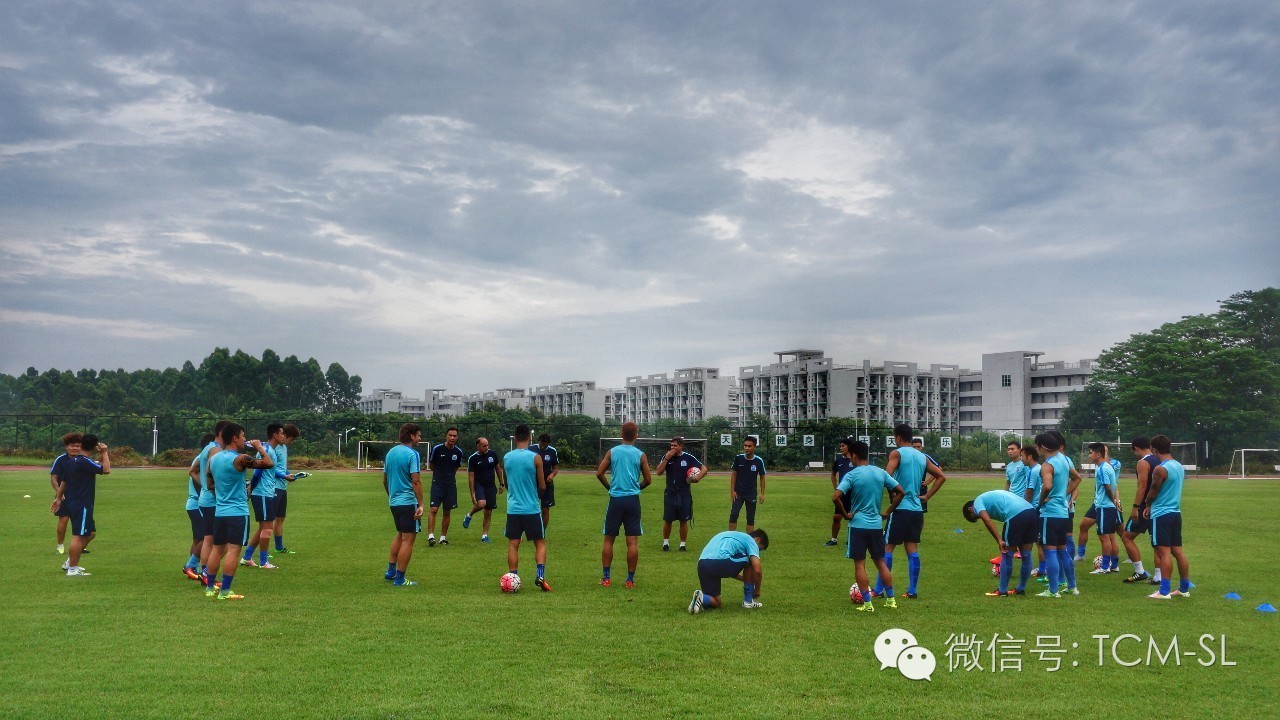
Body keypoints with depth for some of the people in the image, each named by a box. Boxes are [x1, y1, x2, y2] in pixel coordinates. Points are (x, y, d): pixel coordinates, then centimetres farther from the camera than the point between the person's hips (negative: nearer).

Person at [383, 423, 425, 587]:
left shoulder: (390, 452, 11)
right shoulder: (412, 454, -13)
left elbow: (385, 480, 18)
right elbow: (416, 481, -20)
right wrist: (421, 504, -17)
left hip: (394, 501, 9)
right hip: (408, 502, -9)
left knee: (400, 535, 24)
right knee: (408, 540, -1)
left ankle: (391, 572, 28)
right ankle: (399, 579, 2)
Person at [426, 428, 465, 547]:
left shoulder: (458, 452, 1)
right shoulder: (437, 448, -7)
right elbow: (430, 465, 7)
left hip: (451, 485, 3)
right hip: (437, 483, -3)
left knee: (447, 512, 6)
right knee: (434, 510, -14)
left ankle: (443, 537, 15)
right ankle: (430, 536, -11)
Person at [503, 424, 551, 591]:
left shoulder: (506, 458, 3)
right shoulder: (535, 458, -8)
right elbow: (542, 486, -4)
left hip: (513, 508, 2)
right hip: (532, 509, -2)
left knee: (513, 545, 8)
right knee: (540, 543, 9)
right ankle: (540, 576, -5)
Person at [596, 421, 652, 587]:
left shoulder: (612, 452, 1)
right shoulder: (640, 455, 0)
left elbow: (599, 473, 0)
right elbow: (648, 480, 4)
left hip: (615, 499, 1)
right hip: (632, 499, -1)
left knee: (609, 539, 9)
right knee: (632, 542, 3)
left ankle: (606, 577, 9)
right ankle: (630, 579, 5)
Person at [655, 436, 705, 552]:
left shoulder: (688, 458, -4)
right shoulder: (667, 457, 0)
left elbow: (704, 469, 0)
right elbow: (659, 472, -9)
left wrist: (698, 478, -18)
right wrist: (666, 458, -17)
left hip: (684, 494, -1)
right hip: (670, 493, 1)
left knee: (684, 520, 4)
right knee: (667, 520, 4)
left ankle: (683, 544, 15)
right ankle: (666, 543, 19)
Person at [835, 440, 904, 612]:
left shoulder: (851, 475, -12)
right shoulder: (881, 473, 3)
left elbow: (836, 497, -24)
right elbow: (900, 492, 5)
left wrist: (845, 514, -10)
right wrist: (888, 511, 10)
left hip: (858, 525, -5)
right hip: (876, 525, 5)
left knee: (859, 565, 3)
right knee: (881, 562, 16)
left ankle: (867, 603, 2)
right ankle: (891, 599, 18)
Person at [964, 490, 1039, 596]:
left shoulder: (978, 501, 12)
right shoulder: (991, 497, 35)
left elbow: (987, 520, -8)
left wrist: (999, 540, -9)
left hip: (1016, 515, -8)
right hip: (1032, 512, 8)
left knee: (1007, 556, 5)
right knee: (1026, 555, 16)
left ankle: (1002, 591, 12)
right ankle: (1021, 589, 27)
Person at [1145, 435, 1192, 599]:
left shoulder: (1160, 469, -17)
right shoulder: (1179, 466, 10)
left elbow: (1153, 493, -10)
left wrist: (1148, 505, 12)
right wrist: (1152, 506, 19)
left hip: (1161, 515, -8)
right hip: (1175, 512, 8)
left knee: (1164, 552, -8)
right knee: (1178, 550, 13)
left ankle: (1164, 592, -7)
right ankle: (1184, 588, 19)